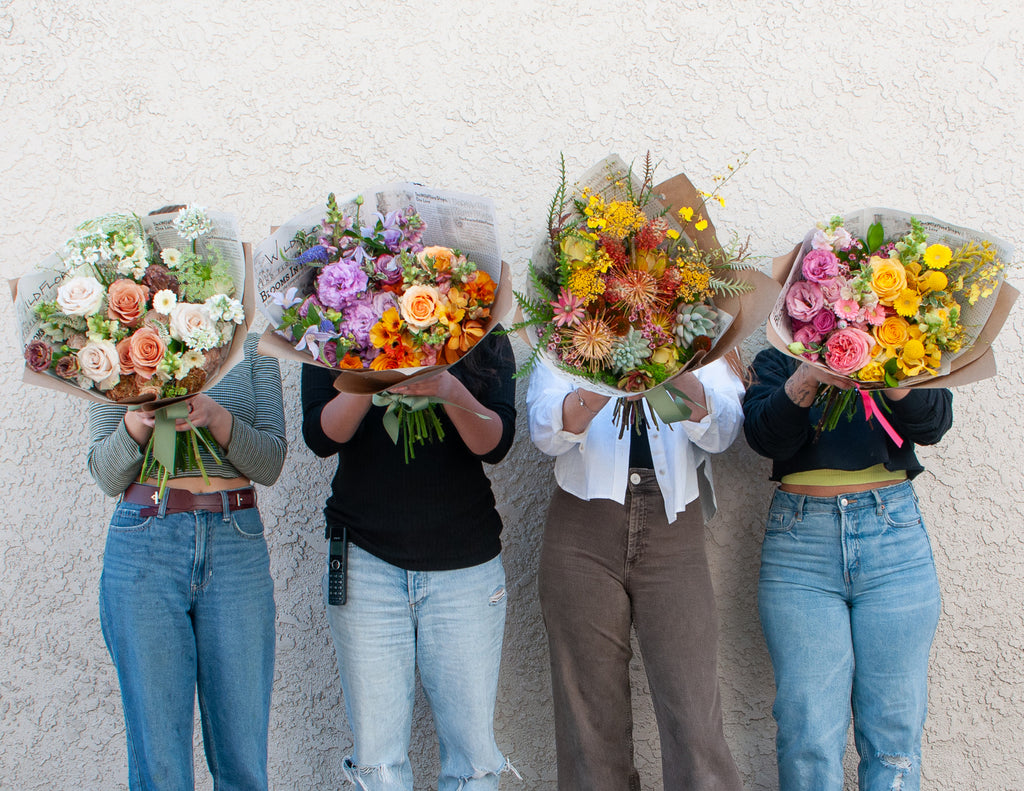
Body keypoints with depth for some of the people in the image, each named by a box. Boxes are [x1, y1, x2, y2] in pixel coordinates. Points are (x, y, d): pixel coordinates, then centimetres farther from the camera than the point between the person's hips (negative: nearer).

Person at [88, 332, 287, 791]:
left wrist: (216, 416, -17)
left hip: (237, 547, 1)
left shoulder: (251, 349, 10)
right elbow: (106, 476, 4)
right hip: (144, 548, -1)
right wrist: (138, 421, -15)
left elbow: (271, 461, 1)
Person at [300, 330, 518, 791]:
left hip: (467, 563, 0)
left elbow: (496, 444, -8)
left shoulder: (486, 339, 5)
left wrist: (450, 391, -27)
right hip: (367, 559, 0)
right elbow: (321, 437, -7)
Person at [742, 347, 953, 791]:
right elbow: (765, 436, -6)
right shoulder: (776, 360, 14)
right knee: (807, 738, -6)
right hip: (799, 541, 0)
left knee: (895, 733, -1)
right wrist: (807, 380, -24)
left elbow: (933, 424, -6)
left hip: (895, 538, 1)